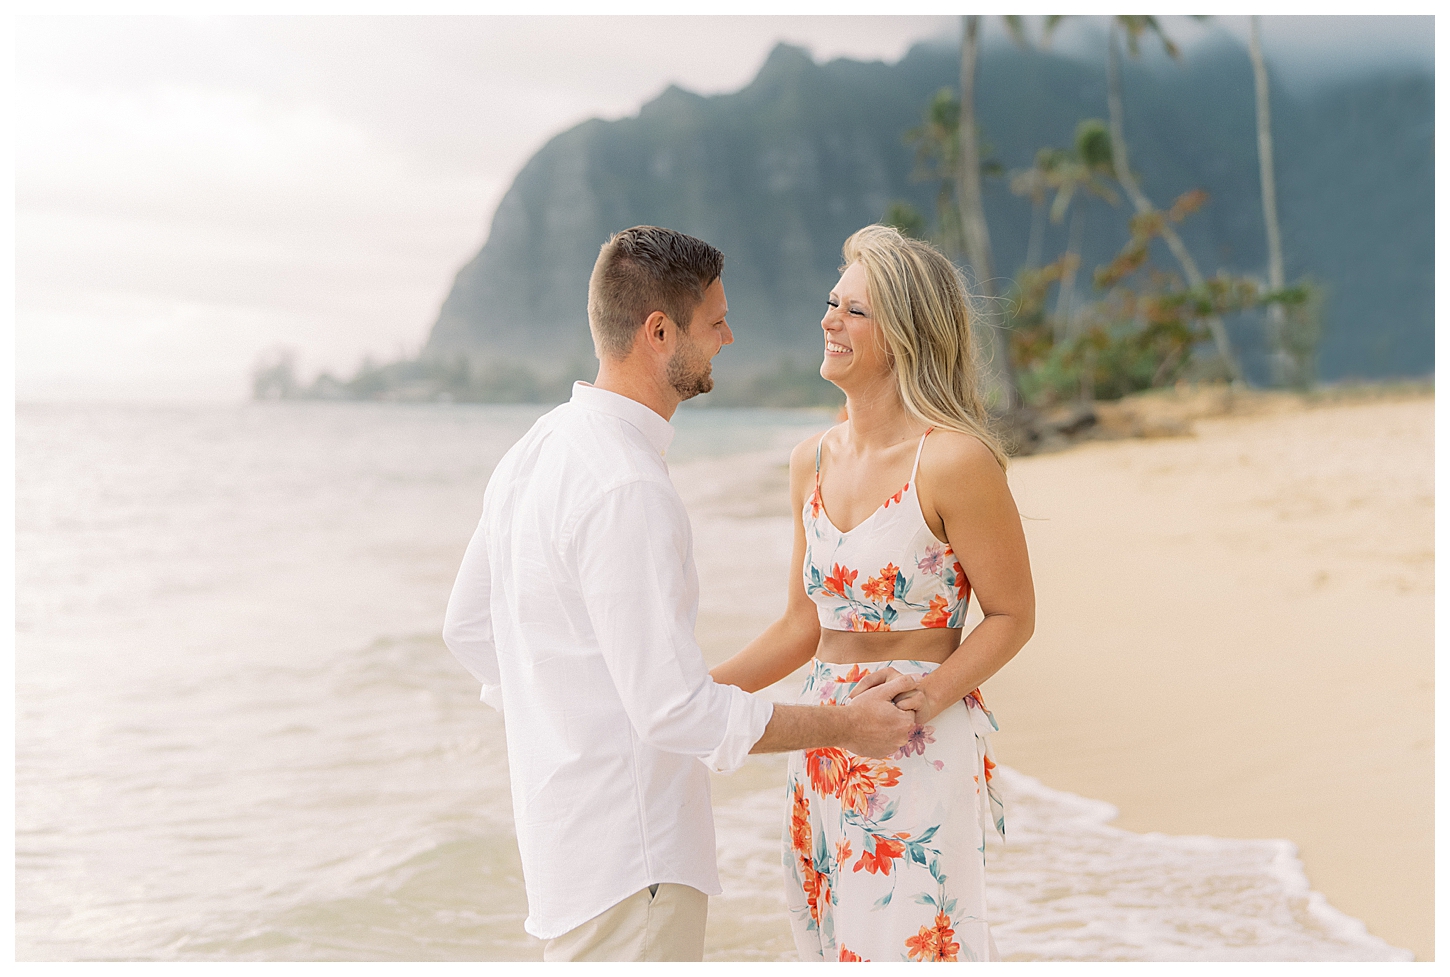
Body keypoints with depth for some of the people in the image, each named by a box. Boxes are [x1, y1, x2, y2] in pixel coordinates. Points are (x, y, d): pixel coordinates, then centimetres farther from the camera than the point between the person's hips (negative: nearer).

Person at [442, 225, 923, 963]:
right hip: (628, 859, -10)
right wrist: (845, 727, -14)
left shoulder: (536, 450, 6)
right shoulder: (626, 488, -25)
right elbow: (677, 712, -25)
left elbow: (469, 626, 16)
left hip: (561, 816, 10)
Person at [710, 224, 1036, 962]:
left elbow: (1012, 616, -7)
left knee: (909, 945, -2)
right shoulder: (813, 463, 8)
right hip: (823, 754, 7)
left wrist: (929, 695, -21)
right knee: (837, 946, 14)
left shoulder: (953, 460, -13)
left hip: (920, 755, -7)